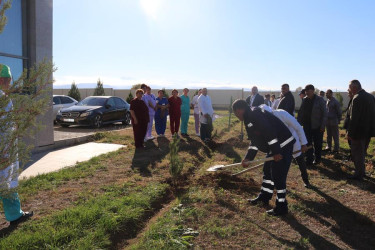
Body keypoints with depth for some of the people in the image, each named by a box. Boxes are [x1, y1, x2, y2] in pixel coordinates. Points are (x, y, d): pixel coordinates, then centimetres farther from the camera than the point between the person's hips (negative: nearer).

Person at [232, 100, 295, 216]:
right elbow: (255, 141, 18)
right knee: (267, 170, 20)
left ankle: (281, 206, 9)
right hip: (276, 147, 11)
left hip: (283, 145, -11)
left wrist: (276, 151, -28)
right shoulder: (249, 118, 15)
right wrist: (248, 158, 14)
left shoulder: (254, 115, -18)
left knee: (278, 176, -5)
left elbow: (269, 131, -28)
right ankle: (264, 197, 36)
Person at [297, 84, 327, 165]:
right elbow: (300, 112, 9)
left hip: (317, 126, -4)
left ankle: (317, 159, 24)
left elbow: (324, 114, -9)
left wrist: (323, 126, -13)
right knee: (308, 144, 5)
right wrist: (299, 123, 1)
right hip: (307, 125, 4)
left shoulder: (319, 100, -7)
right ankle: (309, 160, 12)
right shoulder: (304, 100, 6)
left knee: (317, 144, 8)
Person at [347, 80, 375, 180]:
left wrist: (350, 133, -17)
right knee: (362, 152, 21)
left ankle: (359, 174, 14)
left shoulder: (357, 98, -20)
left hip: (359, 131, -8)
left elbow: (354, 118, -22)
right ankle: (361, 172, 32)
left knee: (357, 153, 5)